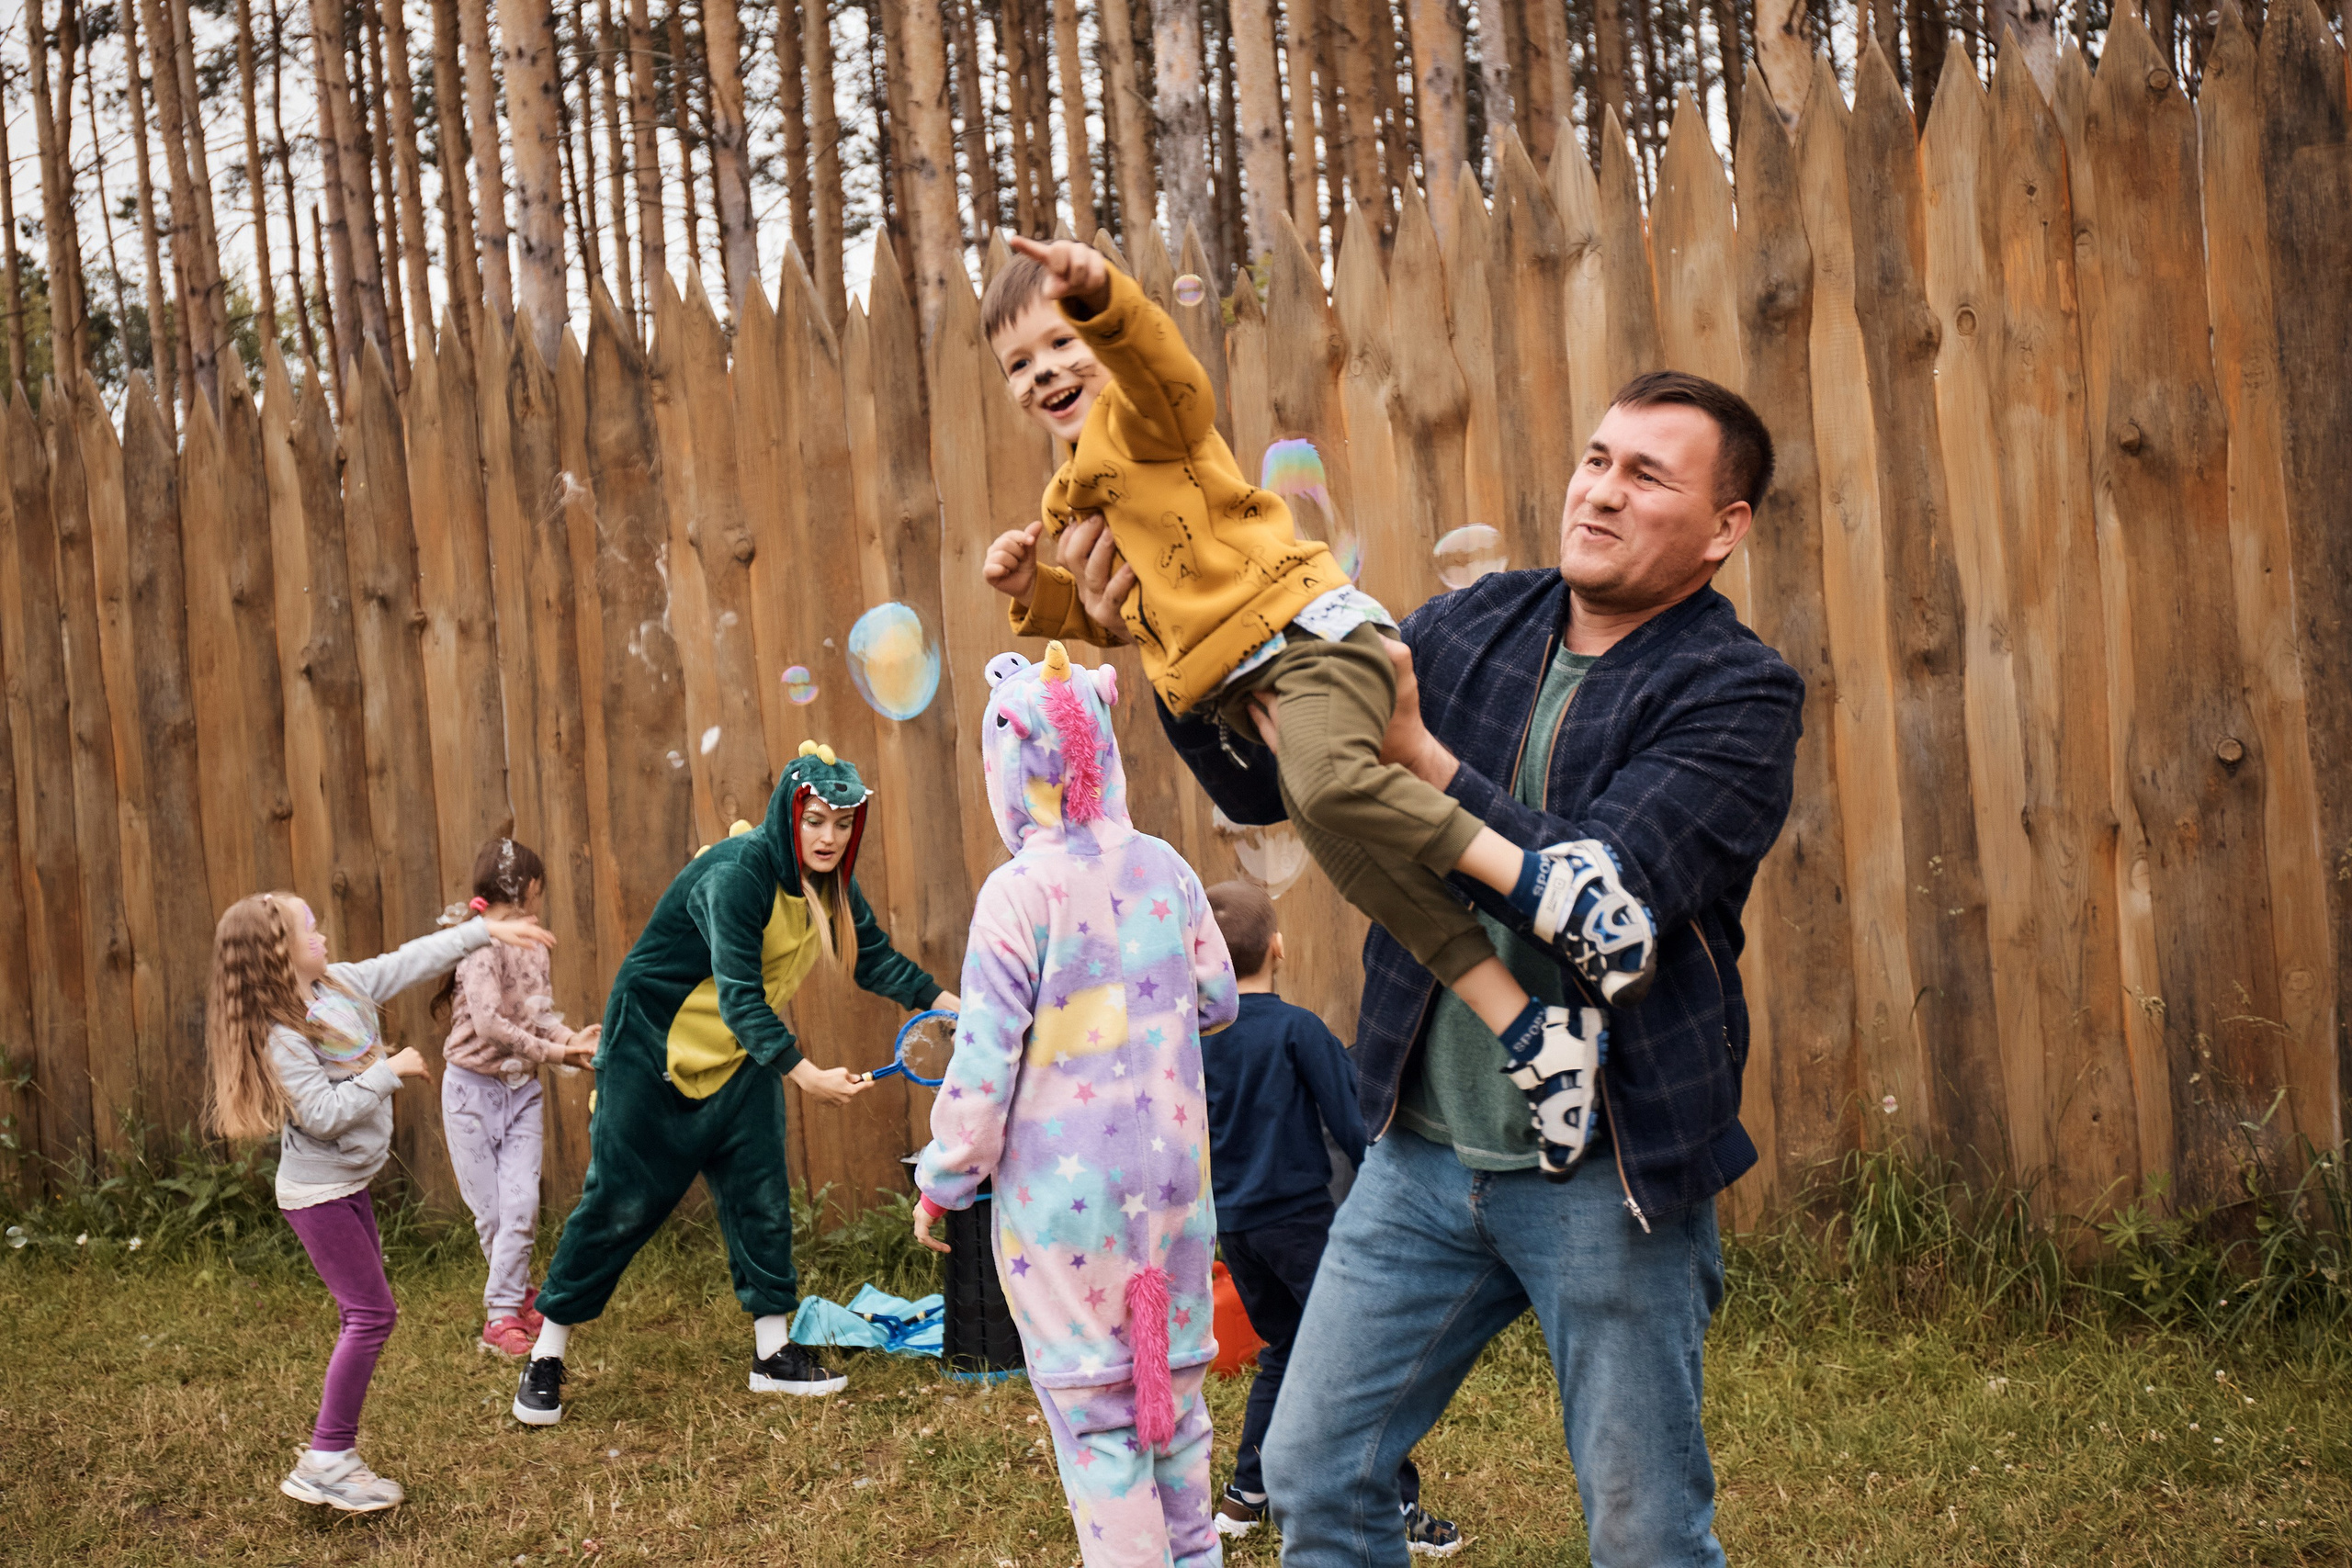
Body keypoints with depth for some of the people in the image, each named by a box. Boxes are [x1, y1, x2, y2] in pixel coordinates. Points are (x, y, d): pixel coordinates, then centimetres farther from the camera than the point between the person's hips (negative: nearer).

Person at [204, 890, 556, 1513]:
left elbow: (411, 962, 10)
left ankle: (334, 1456, 18)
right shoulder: (282, 1035, -23)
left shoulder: (342, 984, 2)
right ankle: (325, 1461, -5)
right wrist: (389, 1072, -20)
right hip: (318, 1192, -9)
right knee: (371, 1313, -10)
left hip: (348, 1184, 9)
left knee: (367, 1312, 11)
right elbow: (324, 1114, -27)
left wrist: (486, 931, 10)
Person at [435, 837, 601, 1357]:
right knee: (490, 1211, 2)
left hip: (522, 1090, 6)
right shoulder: (481, 946, -17)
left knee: (522, 1203, -7)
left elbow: (543, 1017, 9)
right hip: (473, 1087, -5)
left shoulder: (534, 947, 8)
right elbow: (489, 1023, -25)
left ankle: (504, 1315, -2)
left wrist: (574, 1041, -10)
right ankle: (517, 1295, 20)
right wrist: (553, 1051, -22)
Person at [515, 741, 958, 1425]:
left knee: (761, 1191, 2)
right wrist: (808, 1076, -42)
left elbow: (878, 960, 8)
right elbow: (739, 998, -34)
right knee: (621, 1200, -4)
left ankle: (773, 1352, 11)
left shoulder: (829, 883, -4)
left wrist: (953, 1004, -4)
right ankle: (546, 1356, 8)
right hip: (654, 1047, -7)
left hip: (740, 1055, 7)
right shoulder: (736, 875, -29)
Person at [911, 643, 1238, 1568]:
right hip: (1171, 1173, 5)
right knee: (1172, 1380, 17)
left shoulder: (1020, 893, -14)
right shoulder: (1165, 869, 2)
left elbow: (986, 1057, -13)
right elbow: (1218, 1000, 15)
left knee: (1092, 1405, 1)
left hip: (1064, 1191, -5)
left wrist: (942, 1182, -3)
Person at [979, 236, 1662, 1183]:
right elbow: (1120, 614, 33)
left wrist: (1100, 295, -42)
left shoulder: (1137, 412, 3)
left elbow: (1158, 357, -22)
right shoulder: (1083, 492, 28)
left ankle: (1547, 882, -32)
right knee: (1347, 850, -11)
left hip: (1303, 631, -8)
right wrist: (1036, 592, 15)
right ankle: (1531, 1034, -16)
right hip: (1242, 694, 8)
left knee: (1325, 781, -36)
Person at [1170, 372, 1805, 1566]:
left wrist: (1417, 756, -28)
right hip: (1424, 1149, 5)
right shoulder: (1472, 627, 7)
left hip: (1606, 1171, -5)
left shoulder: (1737, 694, -10)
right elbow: (1259, 785, 8)